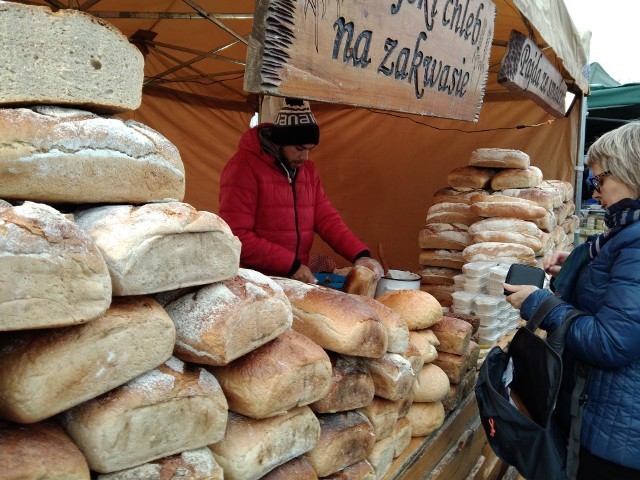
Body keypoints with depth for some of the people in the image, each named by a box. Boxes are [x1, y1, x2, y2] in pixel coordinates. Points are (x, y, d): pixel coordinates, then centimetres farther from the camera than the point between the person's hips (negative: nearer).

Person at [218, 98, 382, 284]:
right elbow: (236, 237, -16)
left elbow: (327, 218, 8)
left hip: (297, 281, 6)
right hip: (256, 282, -6)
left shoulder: (308, 169, 12)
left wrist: (360, 254, -6)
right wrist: (291, 265, -17)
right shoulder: (244, 166, -11)